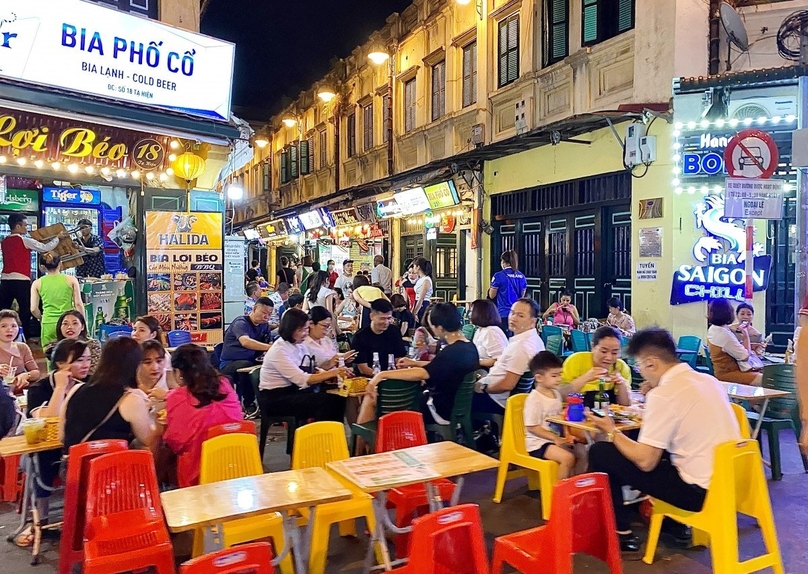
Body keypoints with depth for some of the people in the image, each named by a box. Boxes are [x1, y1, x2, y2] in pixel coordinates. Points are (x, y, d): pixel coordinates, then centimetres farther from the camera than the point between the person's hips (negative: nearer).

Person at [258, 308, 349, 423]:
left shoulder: (300, 344, 5)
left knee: (337, 398, -9)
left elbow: (309, 372, 2)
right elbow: (302, 380, -26)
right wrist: (332, 373, -25)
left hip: (292, 391, 8)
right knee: (324, 401, -22)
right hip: (274, 399, -8)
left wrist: (334, 373, -16)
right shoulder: (279, 351, -20)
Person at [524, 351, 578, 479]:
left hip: (556, 439, 9)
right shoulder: (534, 399, -17)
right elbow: (532, 427, -18)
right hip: (538, 442, -9)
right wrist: (555, 438, -19)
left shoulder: (556, 394, 8)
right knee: (568, 458, -24)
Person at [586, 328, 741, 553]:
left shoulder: (663, 394, -18)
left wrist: (611, 431, -2)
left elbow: (645, 462, -16)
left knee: (600, 453, -2)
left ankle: (621, 533, 12)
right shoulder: (708, 380, 6)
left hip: (699, 490, -8)